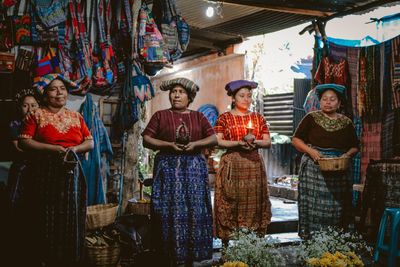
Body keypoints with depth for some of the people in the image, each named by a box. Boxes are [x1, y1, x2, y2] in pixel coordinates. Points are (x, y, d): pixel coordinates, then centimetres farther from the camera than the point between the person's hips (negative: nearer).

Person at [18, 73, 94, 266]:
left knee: (71, 218, 5)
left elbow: (90, 142, 11)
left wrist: (73, 149, -10)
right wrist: (53, 148, -15)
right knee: (48, 219, 0)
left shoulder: (76, 117, 13)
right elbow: (23, 142, -8)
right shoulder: (36, 116, 2)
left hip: (71, 172, 3)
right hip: (45, 173, -3)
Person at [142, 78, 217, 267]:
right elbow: (146, 140, 0)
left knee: (193, 210, 0)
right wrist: (169, 145, -12)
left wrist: (194, 144, -10)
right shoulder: (160, 116, 6)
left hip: (193, 168, 2)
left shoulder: (198, 116, 11)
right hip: (168, 167, -1)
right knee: (170, 211, -4)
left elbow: (213, 139, 6)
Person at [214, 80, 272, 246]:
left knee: (253, 202, 1)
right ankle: (226, 243, 2)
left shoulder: (258, 118, 14)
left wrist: (253, 141, -11)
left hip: (254, 164, 3)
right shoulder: (224, 118, 4)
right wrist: (239, 143, -15)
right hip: (231, 165, -3)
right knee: (230, 203, -5)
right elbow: (217, 141, -6)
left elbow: (268, 142, 8)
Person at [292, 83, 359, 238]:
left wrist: (348, 154, -6)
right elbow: (296, 139, 3)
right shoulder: (311, 118, 3)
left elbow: (354, 147, 15)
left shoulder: (346, 123, 11)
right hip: (313, 169, -2)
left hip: (338, 171, 2)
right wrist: (311, 151, -12)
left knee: (335, 207, 1)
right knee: (313, 205, -5)